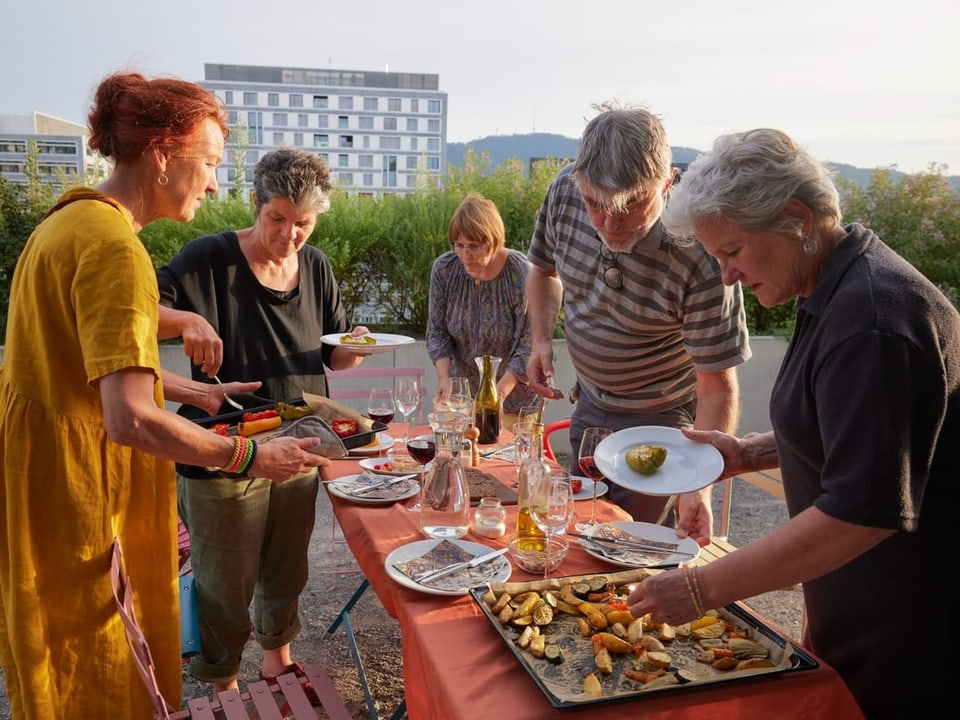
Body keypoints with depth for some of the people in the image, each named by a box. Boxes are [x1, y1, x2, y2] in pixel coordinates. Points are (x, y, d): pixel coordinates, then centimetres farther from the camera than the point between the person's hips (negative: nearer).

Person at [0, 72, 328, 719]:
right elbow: (132, 420, -29)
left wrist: (188, 388, 15)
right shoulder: (114, 246, -23)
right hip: (81, 508, -10)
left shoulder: (66, 222, 10)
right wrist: (252, 457, -19)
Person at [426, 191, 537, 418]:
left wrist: (499, 393, -28)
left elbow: (528, 348, -19)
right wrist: (444, 379, -16)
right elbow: (437, 331, -3)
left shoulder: (521, 275, -21)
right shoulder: (444, 268, -10)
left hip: (514, 392, -3)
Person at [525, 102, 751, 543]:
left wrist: (699, 486, -37)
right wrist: (540, 340, -11)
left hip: (661, 419, -6)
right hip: (589, 403, 6)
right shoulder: (564, 192, -19)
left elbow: (717, 388, -27)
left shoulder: (702, 255, -34)